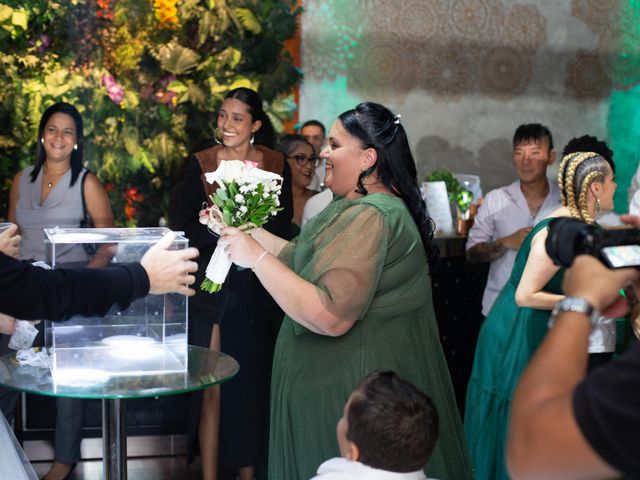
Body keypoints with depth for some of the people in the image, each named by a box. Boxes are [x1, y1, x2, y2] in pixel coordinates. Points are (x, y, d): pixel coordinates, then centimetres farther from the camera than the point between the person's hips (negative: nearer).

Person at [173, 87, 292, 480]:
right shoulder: (201, 163, 2)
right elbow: (187, 229, -2)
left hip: (258, 289, 2)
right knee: (212, 388, -3)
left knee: (254, 384, 7)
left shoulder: (276, 164, 5)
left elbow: (284, 227, 3)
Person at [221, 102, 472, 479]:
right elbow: (307, 262, 12)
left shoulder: (370, 218, -22)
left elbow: (330, 317, -30)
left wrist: (257, 258, -25)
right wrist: (249, 232, 9)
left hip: (354, 388, -10)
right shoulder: (359, 207, 11)